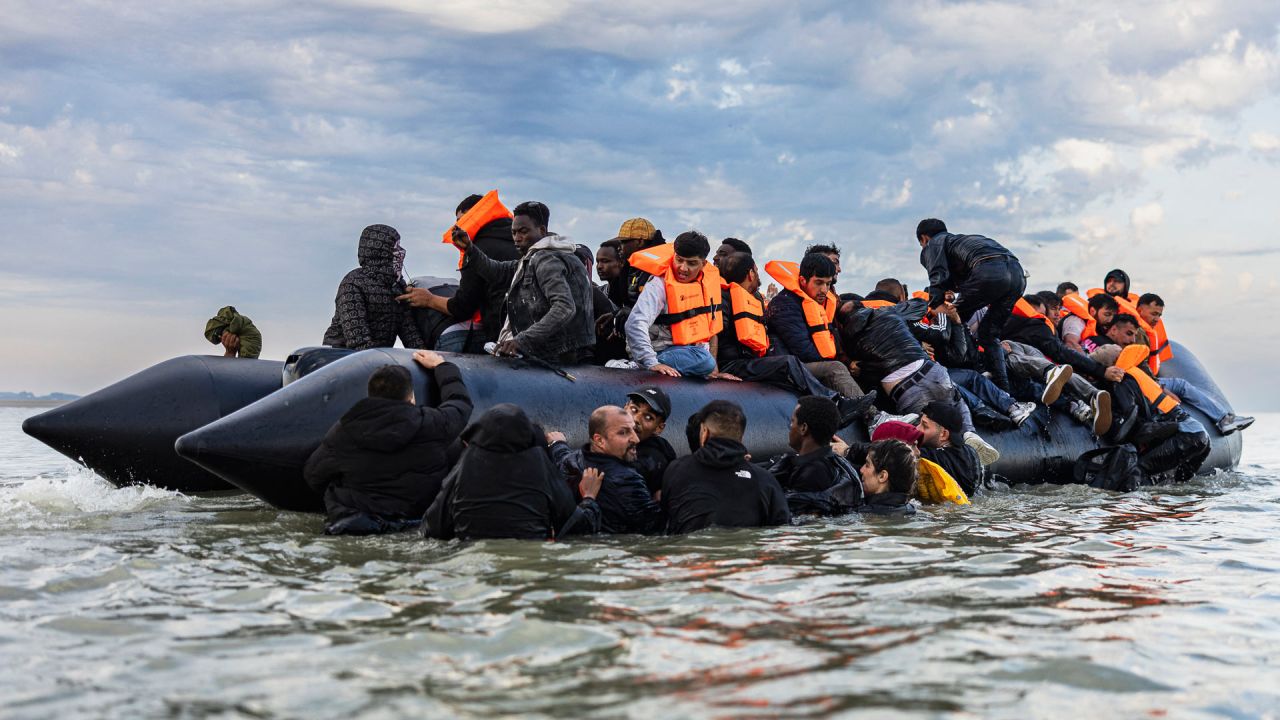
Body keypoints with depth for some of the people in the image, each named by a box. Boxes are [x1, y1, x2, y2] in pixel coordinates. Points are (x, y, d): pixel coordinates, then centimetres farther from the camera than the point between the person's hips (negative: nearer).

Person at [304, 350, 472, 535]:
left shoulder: (344, 430, -10)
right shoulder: (432, 424, -12)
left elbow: (313, 475, 4)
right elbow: (460, 400, 11)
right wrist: (440, 365, 29)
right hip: (415, 512, -1)